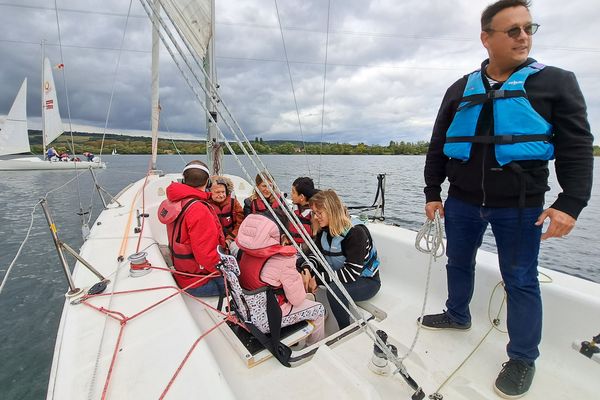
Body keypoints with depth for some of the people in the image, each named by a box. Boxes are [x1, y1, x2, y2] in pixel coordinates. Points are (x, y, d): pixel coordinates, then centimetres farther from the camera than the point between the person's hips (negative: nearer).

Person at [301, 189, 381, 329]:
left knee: (335, 290, -35)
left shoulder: (355, 233, -28)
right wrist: (306, 269, -24)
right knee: (306, 274, -11)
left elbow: (351, 273, -31)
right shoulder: (323, 230, -5)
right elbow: (316, 254, -2)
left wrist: (318, 278, -30)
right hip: (339, 275, 7)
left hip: (366, 281, -6)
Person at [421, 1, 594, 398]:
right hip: (462, 201, 3)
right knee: (459, 263, 16)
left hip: (520, 206, -2)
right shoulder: (461, 89, 8)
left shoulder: (556, 81, 3)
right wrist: (432, 192, 6)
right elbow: (438, 145, 9)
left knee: (521, 280, 7)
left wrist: (571, 202, -12)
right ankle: (458, 315, 40)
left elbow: (576, 147, -2)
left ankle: (523, 358, 25)